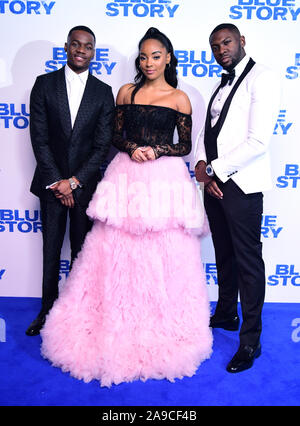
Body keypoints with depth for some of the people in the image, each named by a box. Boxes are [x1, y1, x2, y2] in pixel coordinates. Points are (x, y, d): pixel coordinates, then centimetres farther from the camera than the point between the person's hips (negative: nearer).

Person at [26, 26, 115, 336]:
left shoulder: (103, 92, 3)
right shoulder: (45, 84, 2)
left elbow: (103, 144, -2)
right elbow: (39, 138, -3)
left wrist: (74, 181, -10)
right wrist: (57, 181, -9)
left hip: (85, 182, 0)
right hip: (51, 180, 0)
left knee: (82, 250, 8)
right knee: (51, 248, 8)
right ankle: (48, 310, 24)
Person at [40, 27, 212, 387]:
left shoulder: (179, 98, 6)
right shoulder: (126, 92, 13)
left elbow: (185, 146, 6)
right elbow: (116, 136, 12)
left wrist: (157, 150, -11)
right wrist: (132, 149, -8)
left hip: (165, 178, -2)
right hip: (127, 176, 2)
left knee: (164, 256, 0)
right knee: (117, 251, 1)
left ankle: (162, 330, 19)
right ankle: (118, 328, 19)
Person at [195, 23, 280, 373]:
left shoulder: (261, 78, -7)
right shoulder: (222, 85, 19)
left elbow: (258, 142, -17)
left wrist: (214, 170, -13)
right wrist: (202, 166, -4)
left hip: (240, 184, -8)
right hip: (213, 182, 8)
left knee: (248, 261, 0)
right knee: (224, 254, 19)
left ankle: (251, 340, 12)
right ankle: (226, 314, 37)